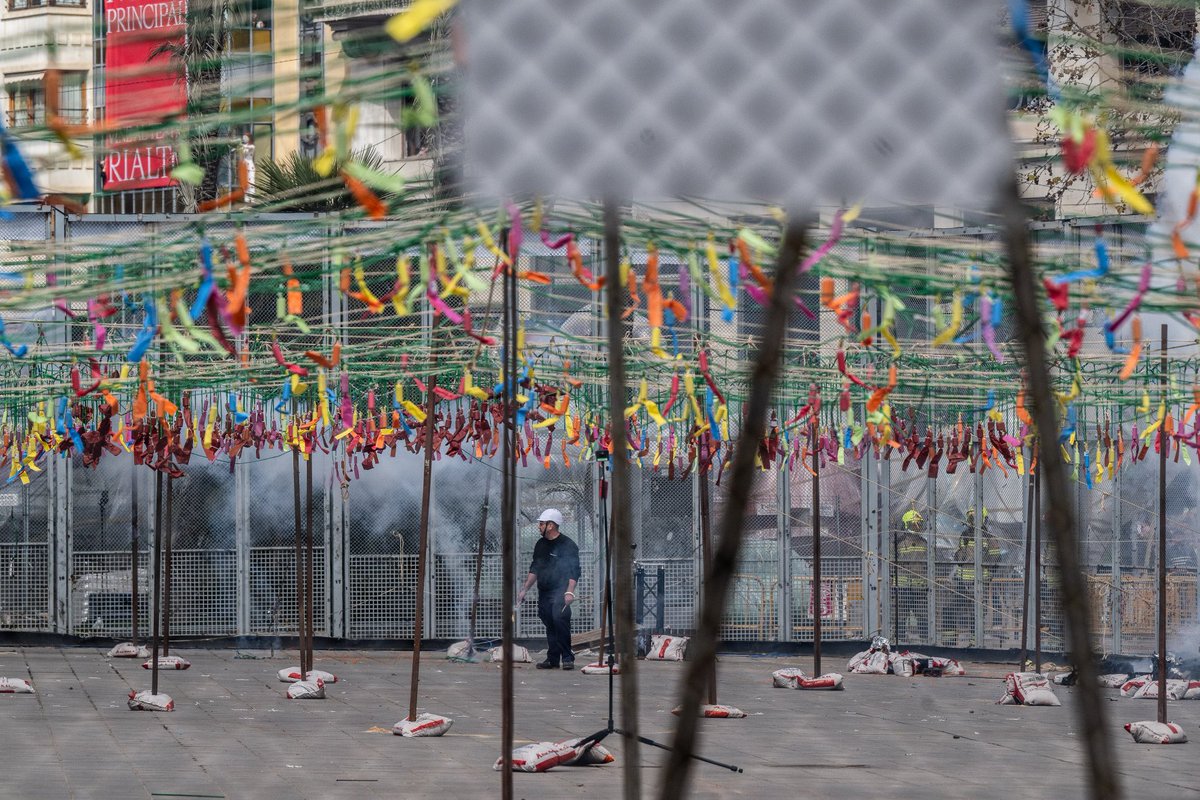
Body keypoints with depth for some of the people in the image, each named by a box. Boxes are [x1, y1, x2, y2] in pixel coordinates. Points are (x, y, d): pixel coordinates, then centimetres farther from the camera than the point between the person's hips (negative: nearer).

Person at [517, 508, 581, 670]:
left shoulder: (568, 545, -6)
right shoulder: (540, 545, 16)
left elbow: (574, 571, -11)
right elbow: (534, 569, 24)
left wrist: (570, 591, -23)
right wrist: (524, 589, 18)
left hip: (560, 592, -7)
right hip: (544, 593, 7)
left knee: (559, 618, -23)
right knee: (549, 625, 7)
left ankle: (567, 658, -18)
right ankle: (553, 658, 13)